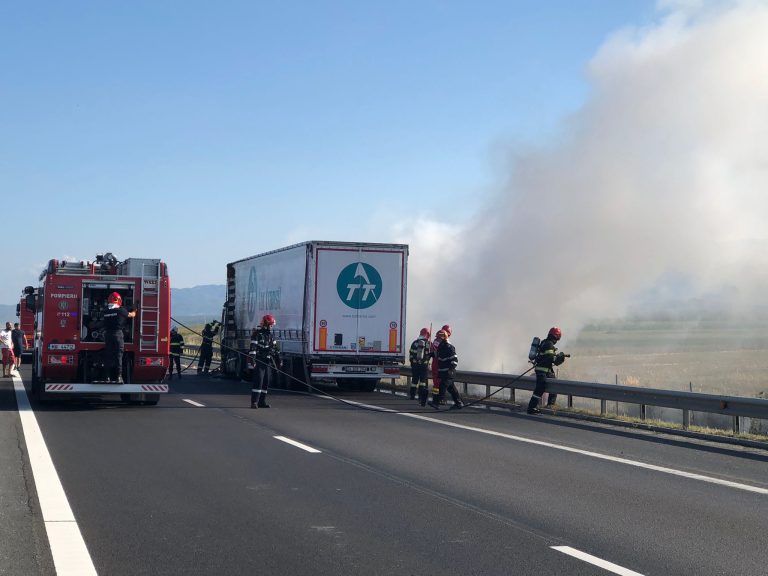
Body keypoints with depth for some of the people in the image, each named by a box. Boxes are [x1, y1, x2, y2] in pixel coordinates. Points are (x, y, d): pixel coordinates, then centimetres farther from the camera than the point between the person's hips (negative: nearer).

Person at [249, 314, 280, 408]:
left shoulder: (270, 335, 17)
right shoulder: (257, 334, -7)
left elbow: (276, 349, 23)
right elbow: (253, 347, -15)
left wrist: (278, 361, 21)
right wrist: (253, 359, -24)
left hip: (268, 362, 8)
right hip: (259, 361, -8)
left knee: (266, 382, 7)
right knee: (258, 380, -14)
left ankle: (262, 401, 13)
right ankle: (254, 402, -15)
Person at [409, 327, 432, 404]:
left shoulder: (414, 343, 1)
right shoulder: (428, 344, -6)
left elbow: (411, 355, 5)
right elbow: (432, 354, 0)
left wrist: (412, 362, 18)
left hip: (415, 364, 3)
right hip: (424, 365, -3)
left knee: (414, 380, 14)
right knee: (423, 381, 2)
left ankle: (412, 395, 23)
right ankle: (421, 397, -6)